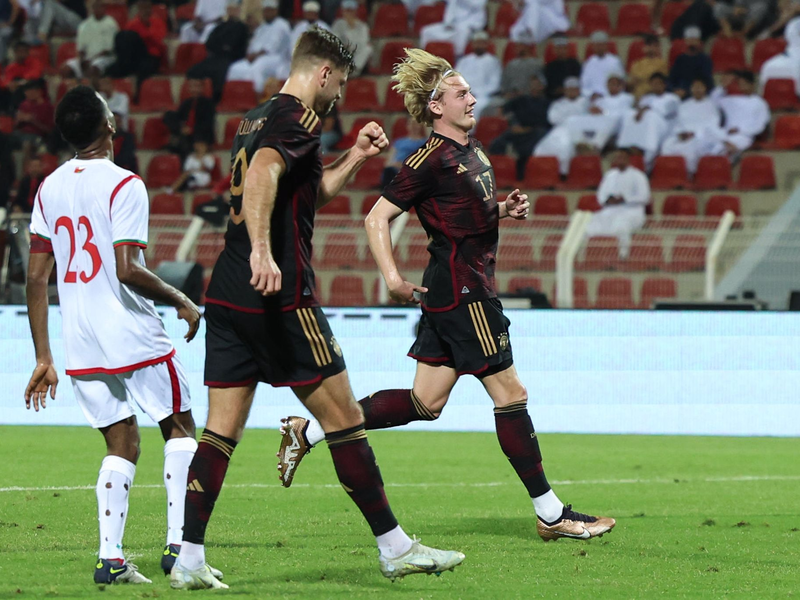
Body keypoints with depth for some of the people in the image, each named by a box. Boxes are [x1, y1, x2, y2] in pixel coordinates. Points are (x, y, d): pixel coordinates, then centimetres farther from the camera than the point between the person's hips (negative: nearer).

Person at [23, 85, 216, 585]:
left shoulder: (49, 189, 8)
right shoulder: (123, 185, -11)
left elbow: (36, 277, 8)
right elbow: (127, 270, -20)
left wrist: (44, 359, 11)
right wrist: (181, 300, -4)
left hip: (80, 343, 6)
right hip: (134, 336, -5)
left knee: (122, 444, 12)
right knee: (180, 428, 11)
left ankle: (111, 558, 0)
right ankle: (179, 545, 2)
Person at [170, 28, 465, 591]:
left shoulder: (257, 118, 20)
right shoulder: (299, 118, -8)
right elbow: (263, 173, -29)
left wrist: (356, 156, 30)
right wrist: (262, 251, -38)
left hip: (227, 297, 9)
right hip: (280, 297, -9)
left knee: (222, 429, 7)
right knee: (344, 417, -1)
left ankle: (189, 560, 1)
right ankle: (394, 547, 3)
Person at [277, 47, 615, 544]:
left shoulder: (471, 149, 14)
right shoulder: (432, 159, -14)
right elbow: (378, 218, -13)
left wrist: (504, 209, 9)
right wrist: (393, 279, -22)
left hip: (452, 293, 10)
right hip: (462, 293, -10)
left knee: (425, 402, 12)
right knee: (510, 392, -5)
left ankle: (309, 431, 19)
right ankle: (551, 513, 2)